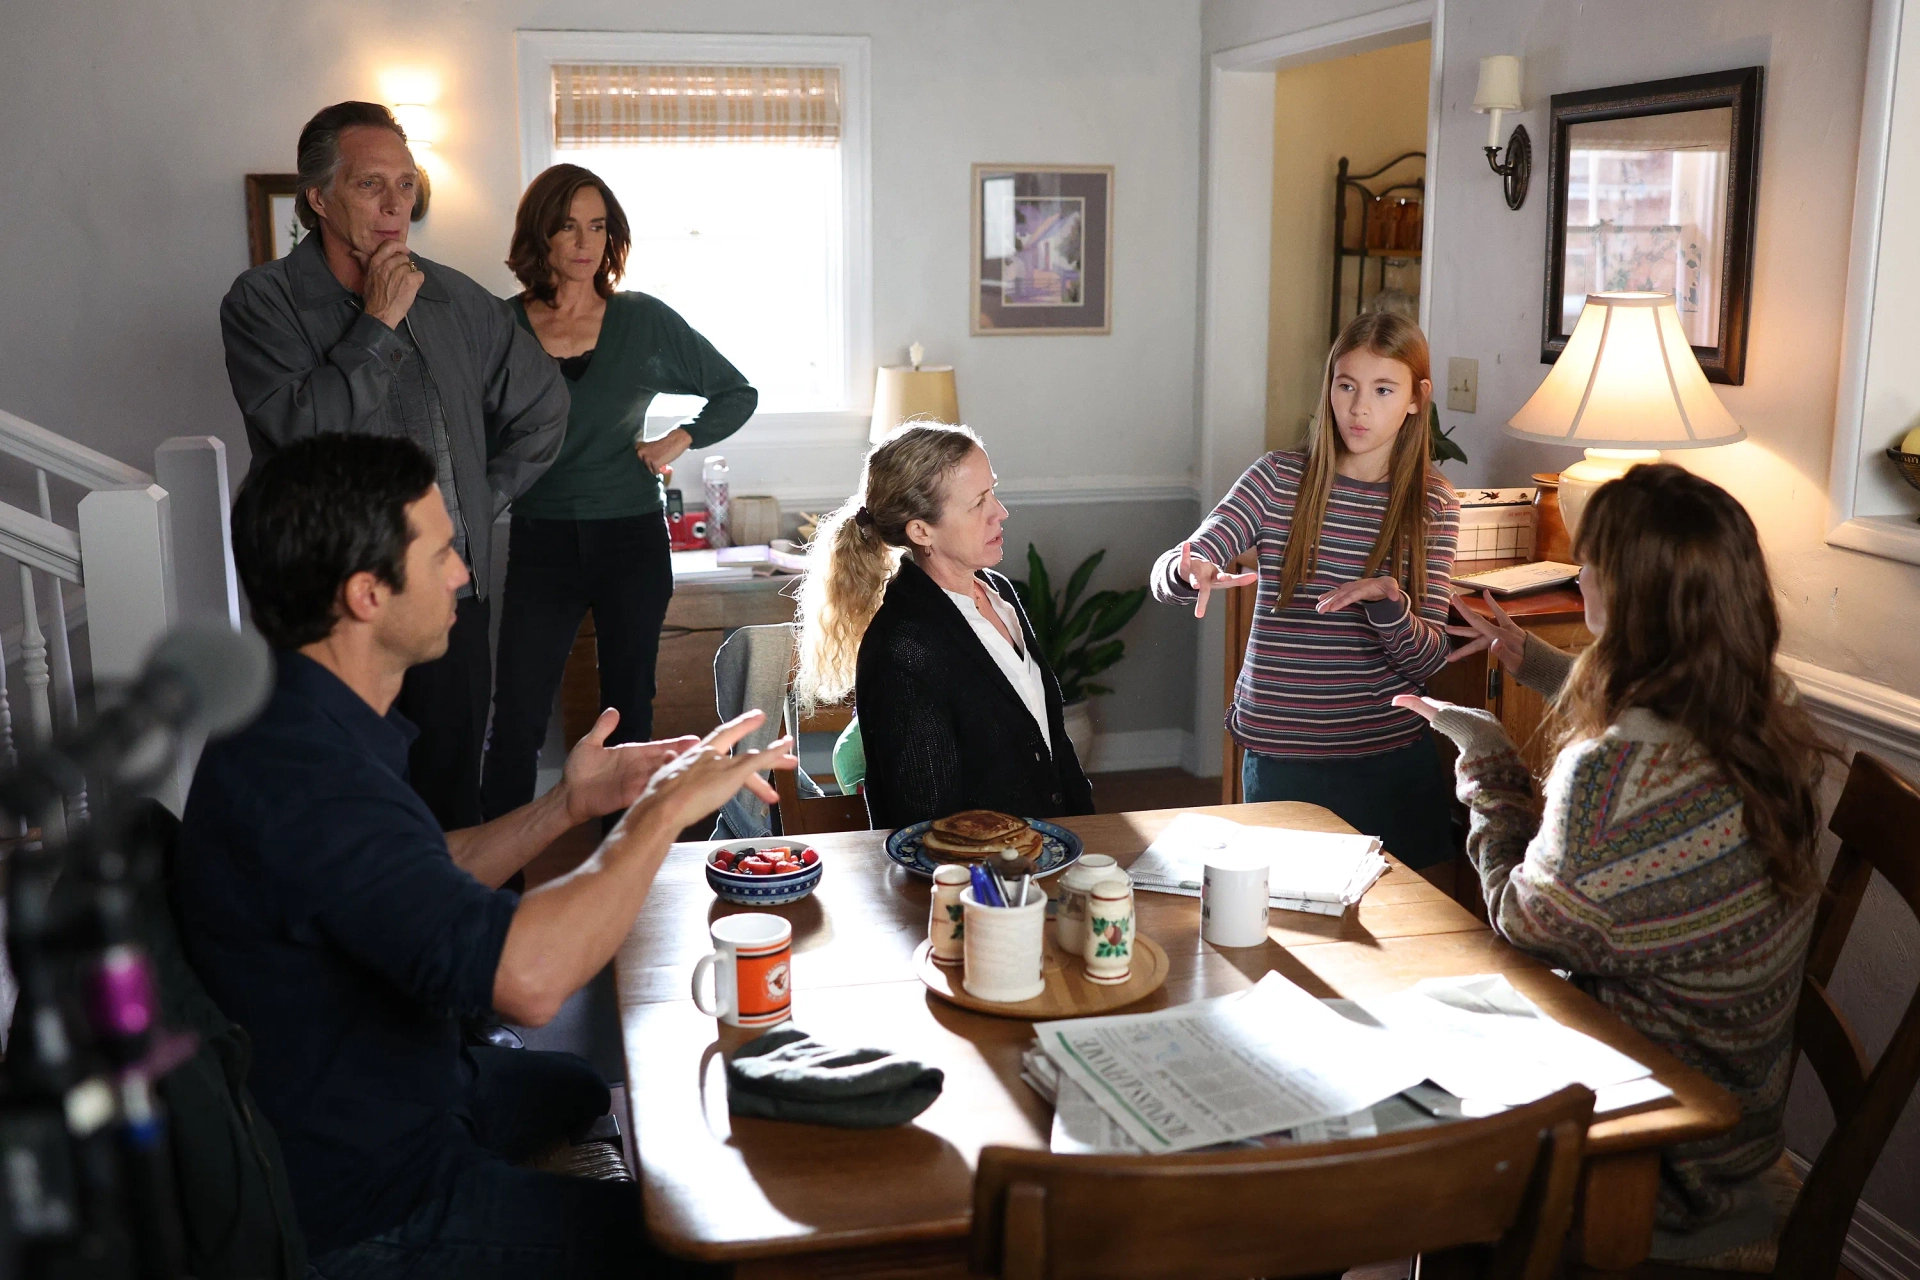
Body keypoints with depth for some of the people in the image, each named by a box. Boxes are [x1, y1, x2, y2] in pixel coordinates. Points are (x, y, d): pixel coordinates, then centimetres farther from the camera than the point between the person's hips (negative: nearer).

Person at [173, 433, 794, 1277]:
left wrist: (566, 806, 0)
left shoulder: (305, 719, -1)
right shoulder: (299, 773, -34)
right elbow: (525, 976, -44)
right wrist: (663, 809, -30)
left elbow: (429, 892, 11)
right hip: (365, 1206, -10)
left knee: (582, 1091, 30)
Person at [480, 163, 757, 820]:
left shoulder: (646, 321, 1)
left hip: (633, 541, 1)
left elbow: (737, 394, 11)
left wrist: (681, 439, -2)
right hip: (541, 543, -1)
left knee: (629, 716, 9)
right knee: (515, 724, -4)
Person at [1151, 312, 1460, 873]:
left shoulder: (1433, 505, -1)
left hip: (1392, 759, 1)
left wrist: (1386, 599, -25)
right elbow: (1167, 572, -11)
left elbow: (1427, 661, -5)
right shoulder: (1279, 478, -3)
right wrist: (1192, 573, -35)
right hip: (1279, 759, -1)